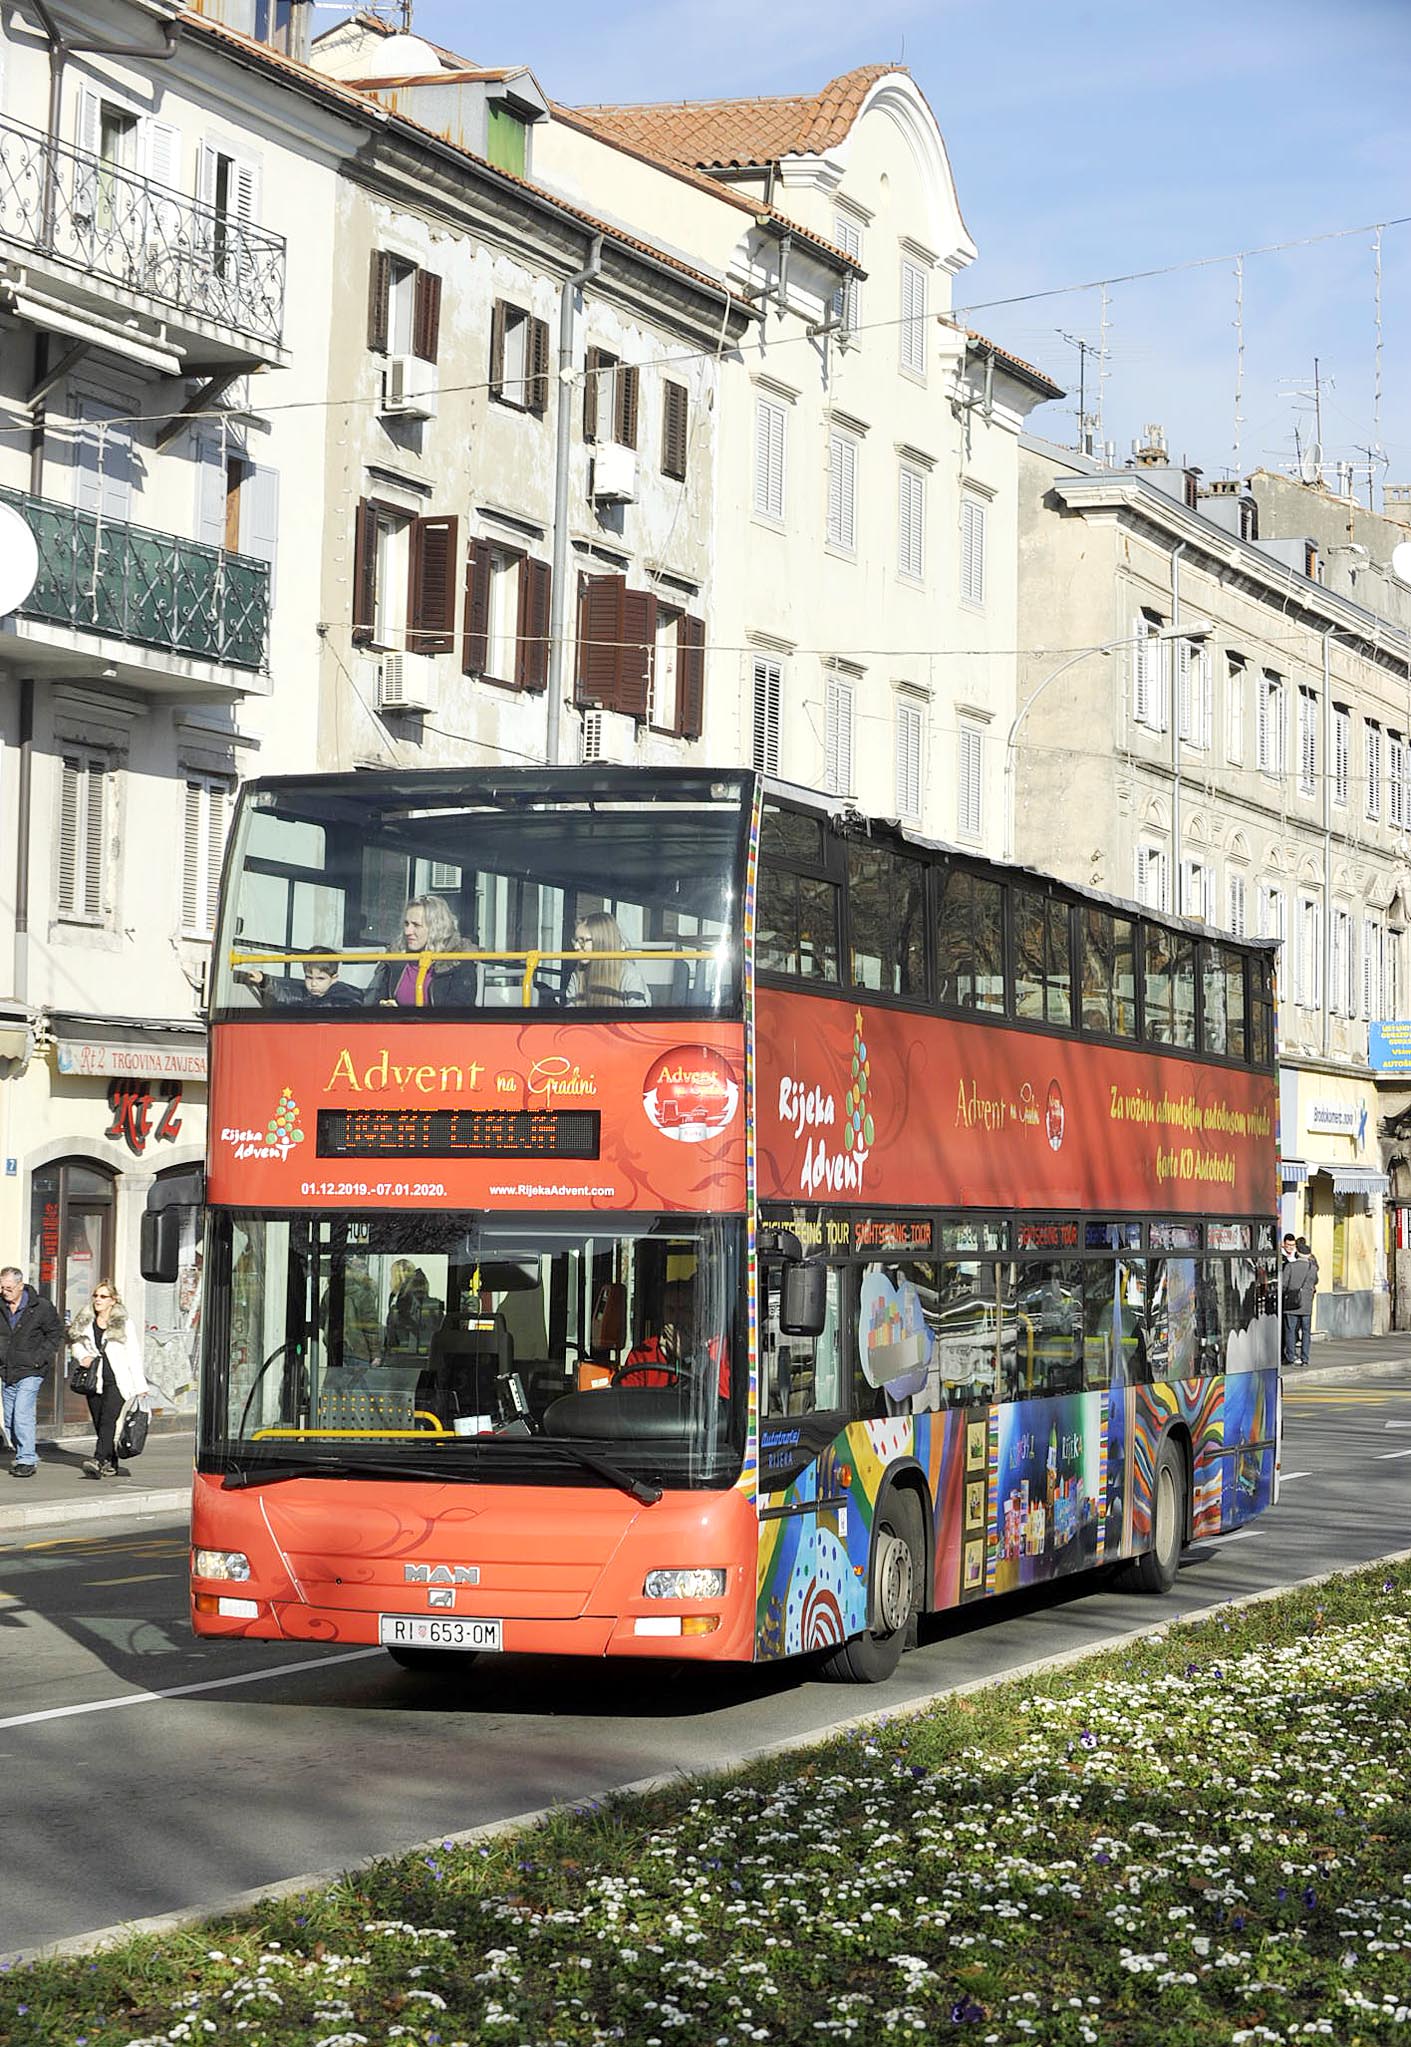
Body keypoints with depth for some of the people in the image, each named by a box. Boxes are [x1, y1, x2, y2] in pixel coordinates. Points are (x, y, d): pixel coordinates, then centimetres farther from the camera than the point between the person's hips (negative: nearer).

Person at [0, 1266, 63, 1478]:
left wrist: (40, 1357, -8)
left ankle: (27, 1460, -10)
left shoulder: (42, 1307, -7)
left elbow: (56, 1333, 0)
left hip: (30, 1372, -6)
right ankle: (26, 1456, 21)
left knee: (22, 1416, -16)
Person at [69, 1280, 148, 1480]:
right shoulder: (85, 1322, 9)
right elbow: (77, 1344, 23)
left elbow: (133, 1355, 0)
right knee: (99, 1424, 4)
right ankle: (111, 1464, 12)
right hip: (93, 1379, 5)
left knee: (108, 1421, -17)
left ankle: (99, 1460, -29)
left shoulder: (123, 1323, -1)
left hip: (117, 1380, -5)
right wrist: (83, 1356, -1)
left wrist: (140, 1386, -3)